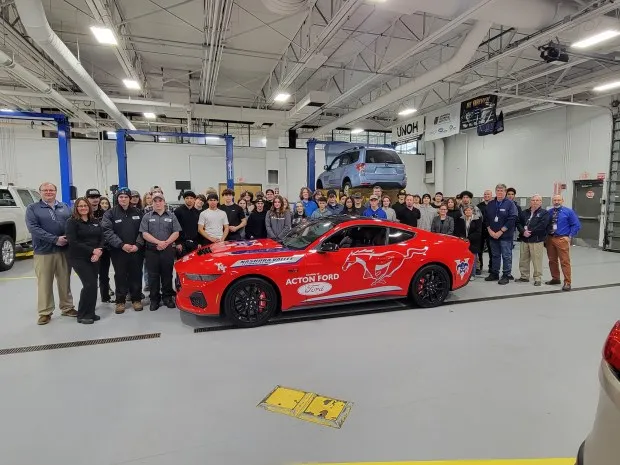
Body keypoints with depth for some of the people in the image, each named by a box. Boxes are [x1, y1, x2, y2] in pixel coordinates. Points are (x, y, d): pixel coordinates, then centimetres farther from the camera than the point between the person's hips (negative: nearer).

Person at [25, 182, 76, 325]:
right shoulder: (32, 208, 1)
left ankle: (67, 308, 23)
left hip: (64, 250, 3)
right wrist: (55, 239, -19)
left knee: (65, 281, 11)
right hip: (43, 251, -3)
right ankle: (45, 313, 14)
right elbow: (33, 228, -11)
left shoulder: (65, 207, 12)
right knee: (44, 283, 3)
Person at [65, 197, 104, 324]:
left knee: (93, 285, 5)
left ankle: (90, 312, 18)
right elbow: (73, 242, -13)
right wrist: (92, 250, -17)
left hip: (94, 258, 5)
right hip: (79, 258, -5)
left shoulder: (95, 221, 12)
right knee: (90, 284, -12)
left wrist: (99, 251, -10)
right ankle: (83, 315, 3)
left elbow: (102, 238, 9)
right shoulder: (72, 222, -4)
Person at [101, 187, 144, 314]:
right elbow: (107, 232, -8)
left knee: (136, 275, 7)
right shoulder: (110, 214, 2)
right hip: (118, 251, -1)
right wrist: (122, 245, -17)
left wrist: (138, 244, -10)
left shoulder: (138, 213, 9)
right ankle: (120, 301, 16)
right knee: (120, 276, 5)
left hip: (136, 250, 2)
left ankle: (136, 299, 19)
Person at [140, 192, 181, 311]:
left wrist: (166, 243, -12)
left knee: (167, 275, 6)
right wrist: (159, 242, -15)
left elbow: (176, 233, 3)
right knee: (153, 276, 3)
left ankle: (167, 297, 17)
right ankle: (154, 299, 12)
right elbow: (145, 234, -3)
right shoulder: (147, 216, 7)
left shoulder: (171, 216, 9)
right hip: (151, 251, 0)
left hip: (168, 250, 0)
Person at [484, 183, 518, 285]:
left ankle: (506, 275, 8)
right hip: (492, 235, 5)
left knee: (506, 256, 0)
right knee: (495, 255, 13)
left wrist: (501, 231, -14)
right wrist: (490, 231, -4)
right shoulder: (490, 204, 9)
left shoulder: (510, 204, -5)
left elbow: (512, 219, -12)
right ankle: (494, 274, 22)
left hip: (505, 235, -4)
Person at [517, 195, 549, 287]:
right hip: (524, 240, 5)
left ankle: (537, 278, 7)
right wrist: (523, 231, -12)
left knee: (537, 260, -4)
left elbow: (542, 226, -13)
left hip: (537, 240, -5)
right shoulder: (524, 212, 15)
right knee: (523, 260, 11)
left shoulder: (544, 213, 0)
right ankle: (524, 276, 23)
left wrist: (530, 232, -14)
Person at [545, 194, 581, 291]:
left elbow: (576, 225, 0)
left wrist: (570, 237, -7)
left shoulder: (568, 211, 0)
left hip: (562, 239, -4)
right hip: (550, 239, 4)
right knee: (552, 260, 12)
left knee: (565, 261, -6)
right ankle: (555, 279, 27)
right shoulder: (549, 212, 10)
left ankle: (567, 283, -1)